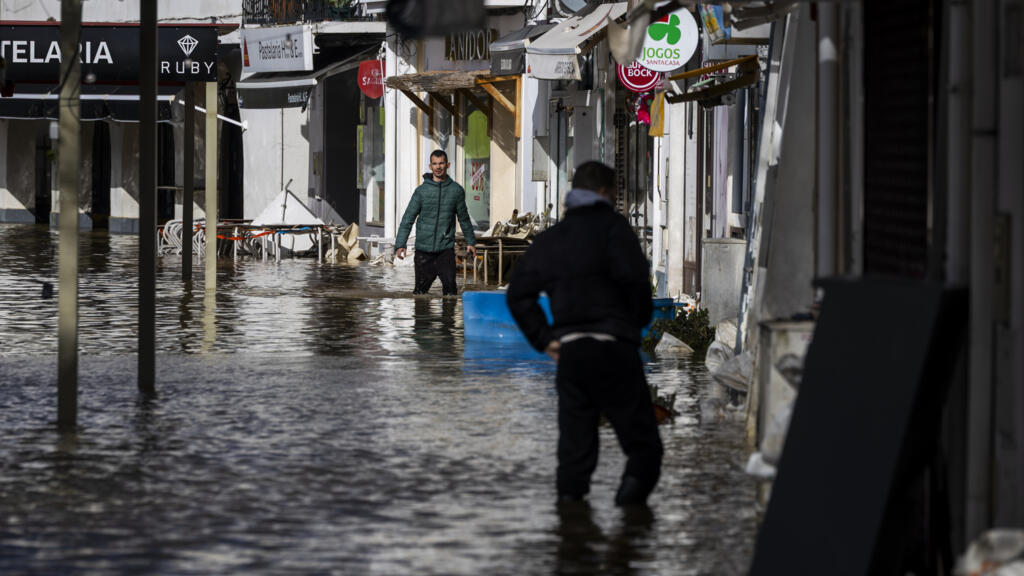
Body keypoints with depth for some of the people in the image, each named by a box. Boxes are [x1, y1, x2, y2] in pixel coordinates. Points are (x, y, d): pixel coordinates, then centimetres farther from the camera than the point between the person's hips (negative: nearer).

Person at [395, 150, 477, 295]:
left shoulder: (456, 190, 4)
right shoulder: (422, 190, 0)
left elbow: (464, 218, 17)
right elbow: (408, 218, 0)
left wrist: (470, 241, 22)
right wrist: (400, 244, -8)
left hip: (446, 249, 0)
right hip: (424, 249, 0)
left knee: (450, 285, -13)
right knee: (421, 288, 4)